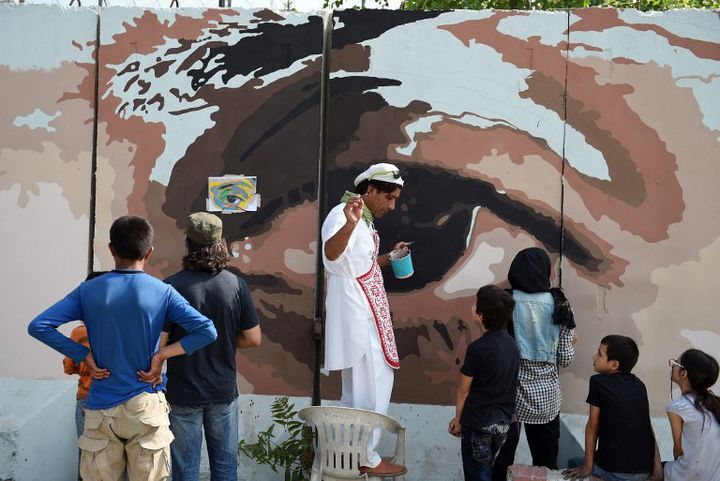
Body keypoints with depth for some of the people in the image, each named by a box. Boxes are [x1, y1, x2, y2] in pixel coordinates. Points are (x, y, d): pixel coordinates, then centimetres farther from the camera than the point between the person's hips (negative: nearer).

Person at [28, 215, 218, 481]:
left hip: (101, 408, 1)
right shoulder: (162, 292, -6)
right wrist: (161, 355, -8)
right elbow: (207, 331, -14)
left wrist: (84, 355, -4)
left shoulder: (88, 291, -2)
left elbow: (38, 326, -7)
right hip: (146, 407, -1)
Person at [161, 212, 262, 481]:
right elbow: (253, 338, -3)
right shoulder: (236, 285, -7)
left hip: (184, 392, -2)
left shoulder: (171, 286, -14)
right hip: (224, 390, 2)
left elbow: (158, 343, -13)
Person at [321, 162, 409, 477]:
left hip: (365, 312, 10)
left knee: (358, 386, 17)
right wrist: (349, 224, -57)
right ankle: (366, 458, 8)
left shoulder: (364, 220, 14)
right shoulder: (342, 214, -17)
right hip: (354, 311, -10)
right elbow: (331, 253, -39)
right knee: (372, 385, -3)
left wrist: (389, 257, 10)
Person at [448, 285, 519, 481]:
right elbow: (505, 383, 8)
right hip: (504, 420, 7)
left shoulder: (478, 349, -20)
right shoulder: (510, 343, 0)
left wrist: (458, 419, 3)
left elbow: (464, 390, -11)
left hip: (479, 421, -6)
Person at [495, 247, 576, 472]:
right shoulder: (559, 306, -5)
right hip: (545, 393, 1)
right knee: (546, 462, 15)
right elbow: (565, 359, -3)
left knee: (502, 459, 10)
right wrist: (571, 343, 18)